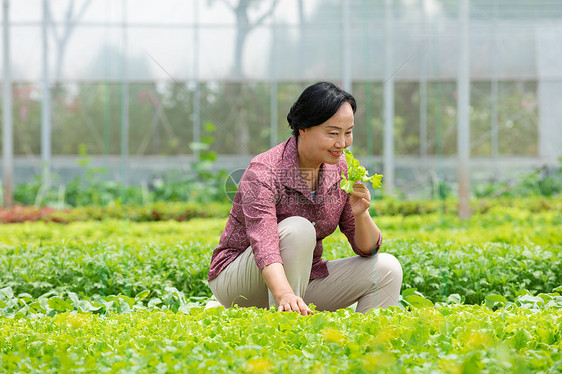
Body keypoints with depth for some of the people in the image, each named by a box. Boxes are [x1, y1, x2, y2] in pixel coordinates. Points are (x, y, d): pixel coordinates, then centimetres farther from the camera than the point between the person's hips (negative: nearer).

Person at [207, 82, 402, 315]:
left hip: (304, 278, 6)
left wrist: (361, 215, -23)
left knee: (387, 268, -9)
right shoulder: (264, 172, -23)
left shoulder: (341, 170, -3)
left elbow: (368, 249, 0)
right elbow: (263, 245, -38)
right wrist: (284, 295, -56)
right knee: (298, 229, -32)